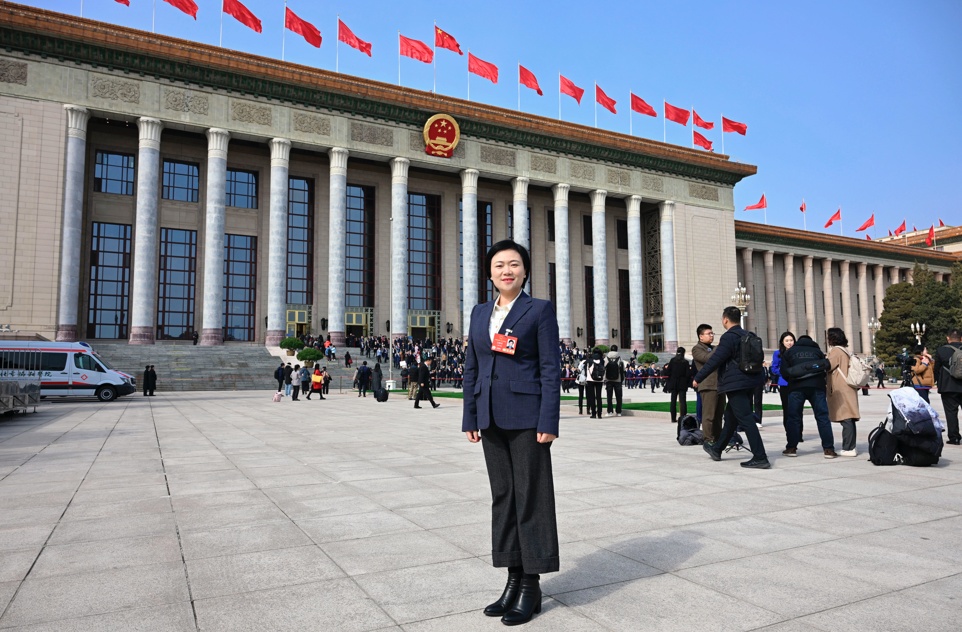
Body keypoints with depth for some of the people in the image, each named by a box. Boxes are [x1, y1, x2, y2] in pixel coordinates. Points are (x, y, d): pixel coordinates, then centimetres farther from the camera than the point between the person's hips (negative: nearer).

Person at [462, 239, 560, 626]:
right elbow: (471, 368, 13)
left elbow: (551, 369, -7)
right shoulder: (479, 313, 13)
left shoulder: (540, 310, -2)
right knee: (502, 496, 11)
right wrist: (470, 417, 8)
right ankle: (514, 577, 24)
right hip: (491, 420, 5)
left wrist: (548, 422, -13)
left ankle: (531, 584, 14)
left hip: (526, 418, -5)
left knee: (530, 496, 2)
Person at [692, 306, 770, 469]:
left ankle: (760, 458, -10)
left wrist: (697, 378, -12)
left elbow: (714, 360, -18)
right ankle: (717, 449, 31)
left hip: (735, 384, -10)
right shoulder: (747, 336, 13)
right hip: (748, 382, 10)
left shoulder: (728, 337, -15)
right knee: (731, 417, 18)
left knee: (745, 420, -8)